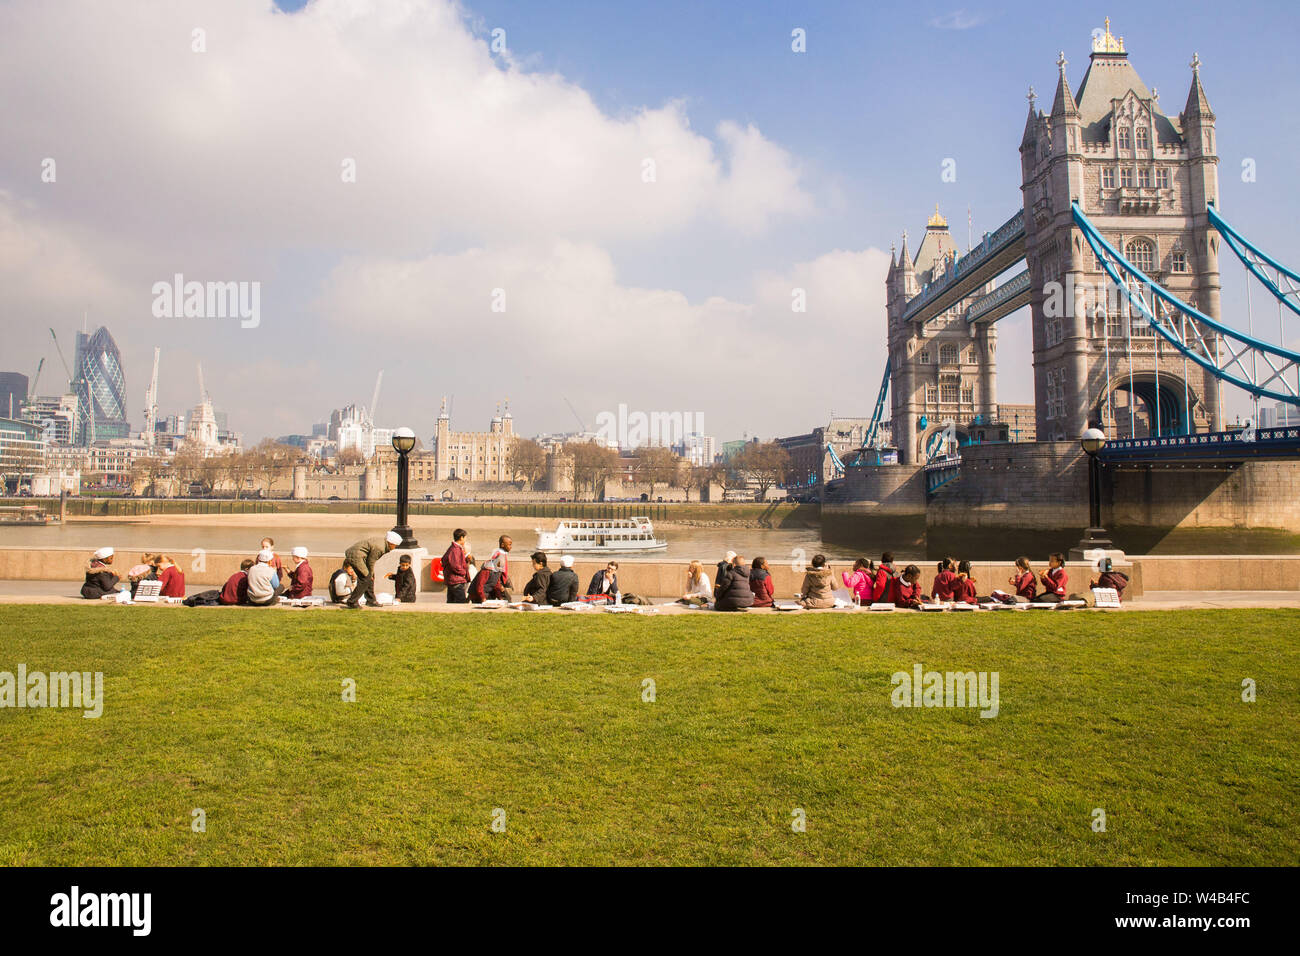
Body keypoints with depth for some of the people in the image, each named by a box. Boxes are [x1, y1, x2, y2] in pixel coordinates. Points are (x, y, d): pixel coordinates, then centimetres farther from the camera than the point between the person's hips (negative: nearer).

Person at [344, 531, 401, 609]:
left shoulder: (382, 541, 8)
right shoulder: (379, 547, -22)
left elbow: (371, 561, 15)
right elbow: (370, 562, -13)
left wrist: (371, 574, 15)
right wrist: (370, 574, 2)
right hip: (355, 556, -11)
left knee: (370, 577, 15)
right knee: (365, 579, -11)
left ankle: (371, 601, 22)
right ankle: (351, 602, -6)